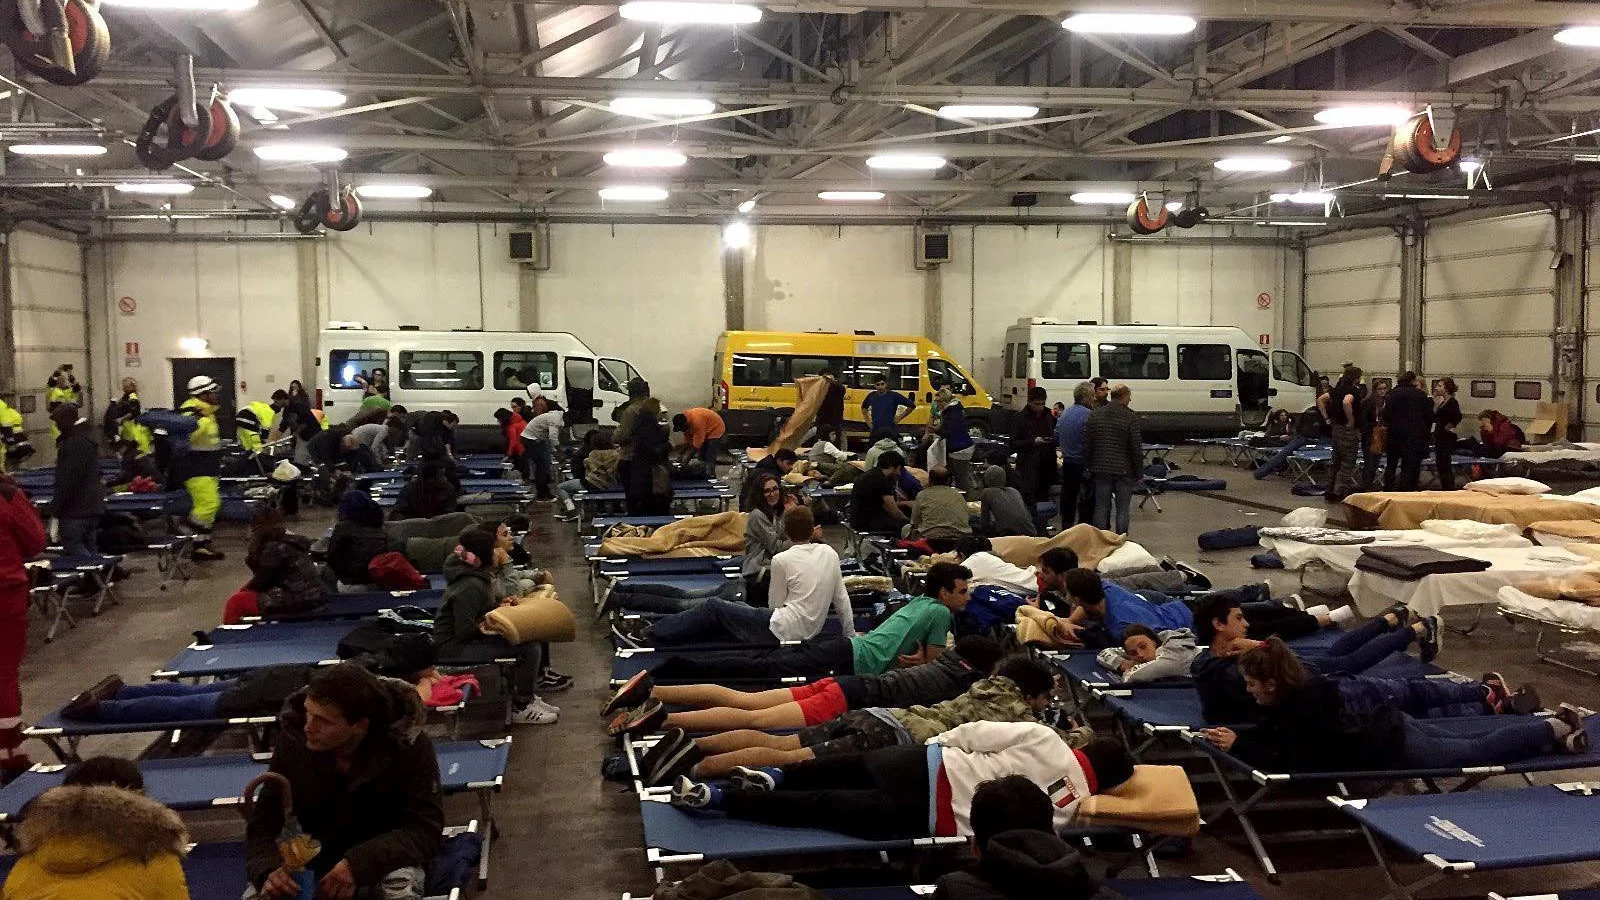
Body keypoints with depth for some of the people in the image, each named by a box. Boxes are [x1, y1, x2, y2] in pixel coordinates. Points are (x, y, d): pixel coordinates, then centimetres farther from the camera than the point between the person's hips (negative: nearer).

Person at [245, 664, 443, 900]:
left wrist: (359, 863, -40)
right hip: (317, 851, 3)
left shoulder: (407, 745, -25)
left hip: (386, 852, -3)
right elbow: (263, 823, -11)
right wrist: (269, 871, -34)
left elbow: (425, 829, -24)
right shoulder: (294, 740, -17)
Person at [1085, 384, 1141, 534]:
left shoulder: (1094, 416, 4)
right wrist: (1138, 472, 0)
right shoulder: (1130, 417, -9)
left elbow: (1087, 444, 6)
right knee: (1123, 510, 5)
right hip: (1124, 471, -4)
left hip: (1101, 470, 4)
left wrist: (1090, 468, 13)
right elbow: (1136, 447, -9)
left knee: (1101, 509, 10)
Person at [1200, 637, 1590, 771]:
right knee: (1464, 736, 21)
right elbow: (1269, 732, 8)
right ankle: (1554, 722, 31)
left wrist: (1238, 747, -29)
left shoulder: (1305, 704, -29)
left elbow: (1291, 762, -33)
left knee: (1479, 750, 6)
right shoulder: (1293, 693, -3)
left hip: (1394, 743, -8)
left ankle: (1556, 730, 16)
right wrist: (1235, 735, -8)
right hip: (1388, 725, 8)